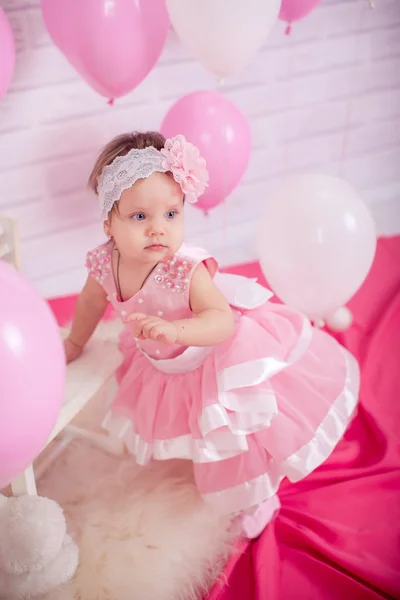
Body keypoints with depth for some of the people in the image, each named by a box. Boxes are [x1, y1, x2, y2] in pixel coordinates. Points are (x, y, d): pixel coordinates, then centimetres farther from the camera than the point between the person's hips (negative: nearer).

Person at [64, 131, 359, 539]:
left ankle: (255, 498, 35)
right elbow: (91, 302, 2)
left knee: (231, 429, 7)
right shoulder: (105, 263, -20)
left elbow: (221, 321, -42)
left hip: (221, 350, -5)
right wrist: (75, 343, 17)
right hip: (166, 363, 6)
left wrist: (174, 330, -59)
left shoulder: (186, 270, -37)